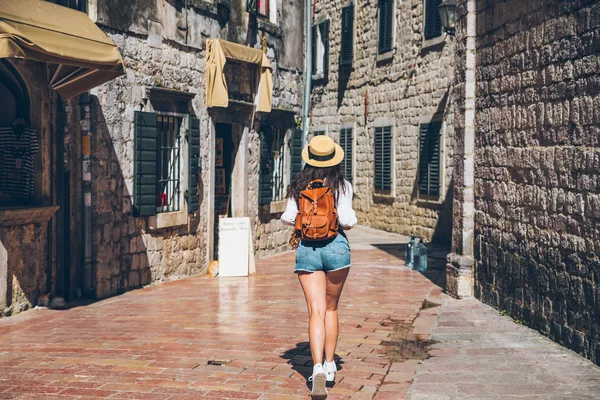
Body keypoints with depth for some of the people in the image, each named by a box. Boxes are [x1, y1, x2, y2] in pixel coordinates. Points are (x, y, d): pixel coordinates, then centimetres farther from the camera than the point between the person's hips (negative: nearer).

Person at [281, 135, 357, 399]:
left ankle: (318, 367, -22)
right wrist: (351, 222, 11)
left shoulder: (298, 187, 4)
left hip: (306, 248, 1)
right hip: (335, 246, -1)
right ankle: (330, 365, 23)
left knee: (316, 312, -4)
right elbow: (346, 219, -12)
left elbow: (288, 219, 3)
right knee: (331, 308, 16)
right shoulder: (342, 186, -3)